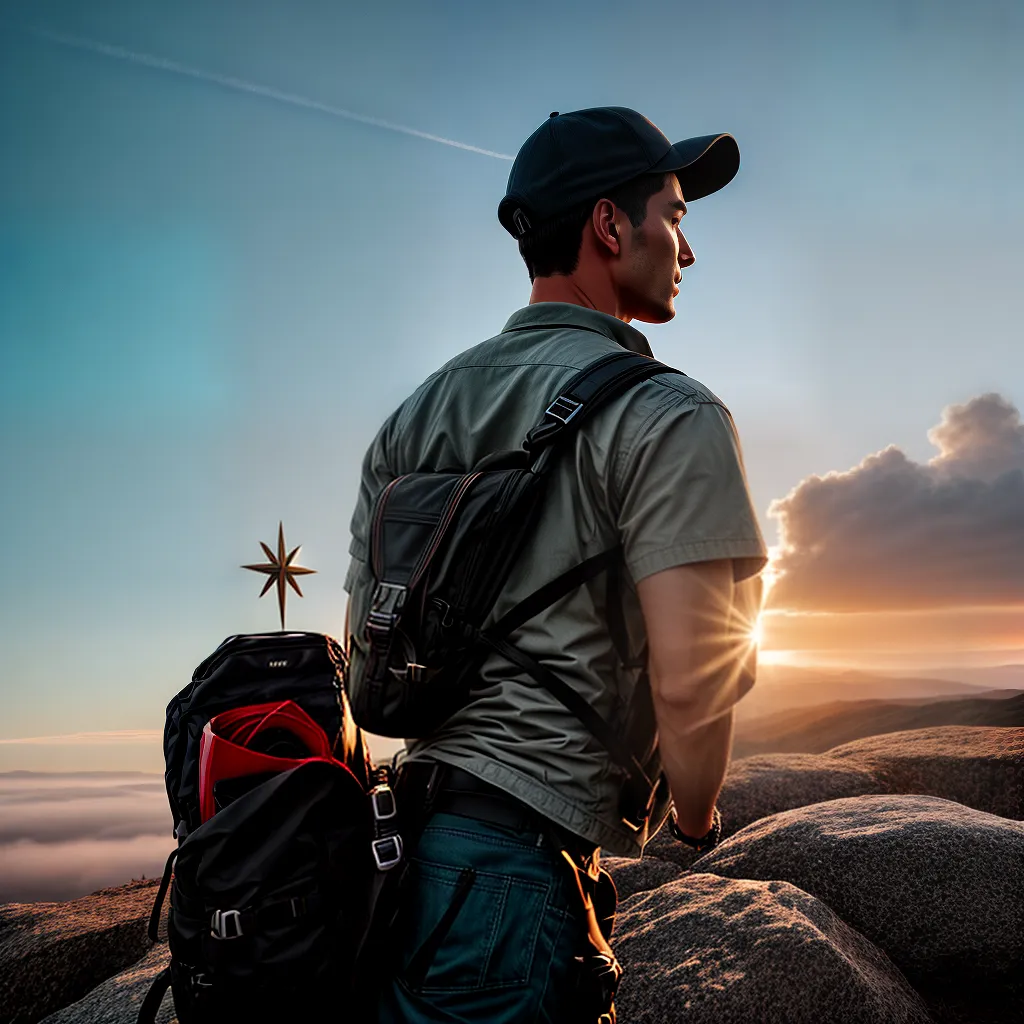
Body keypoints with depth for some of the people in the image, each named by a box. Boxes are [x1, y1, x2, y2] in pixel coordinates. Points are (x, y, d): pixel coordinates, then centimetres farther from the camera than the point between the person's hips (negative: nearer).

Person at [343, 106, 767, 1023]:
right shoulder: (667, 416, -11)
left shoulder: (415, 413, 11)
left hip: (413, 822, 8)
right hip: (530, 854, -8)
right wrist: (694, 818, 2)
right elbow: (690, 679, -18)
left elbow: (365, 652, 13)